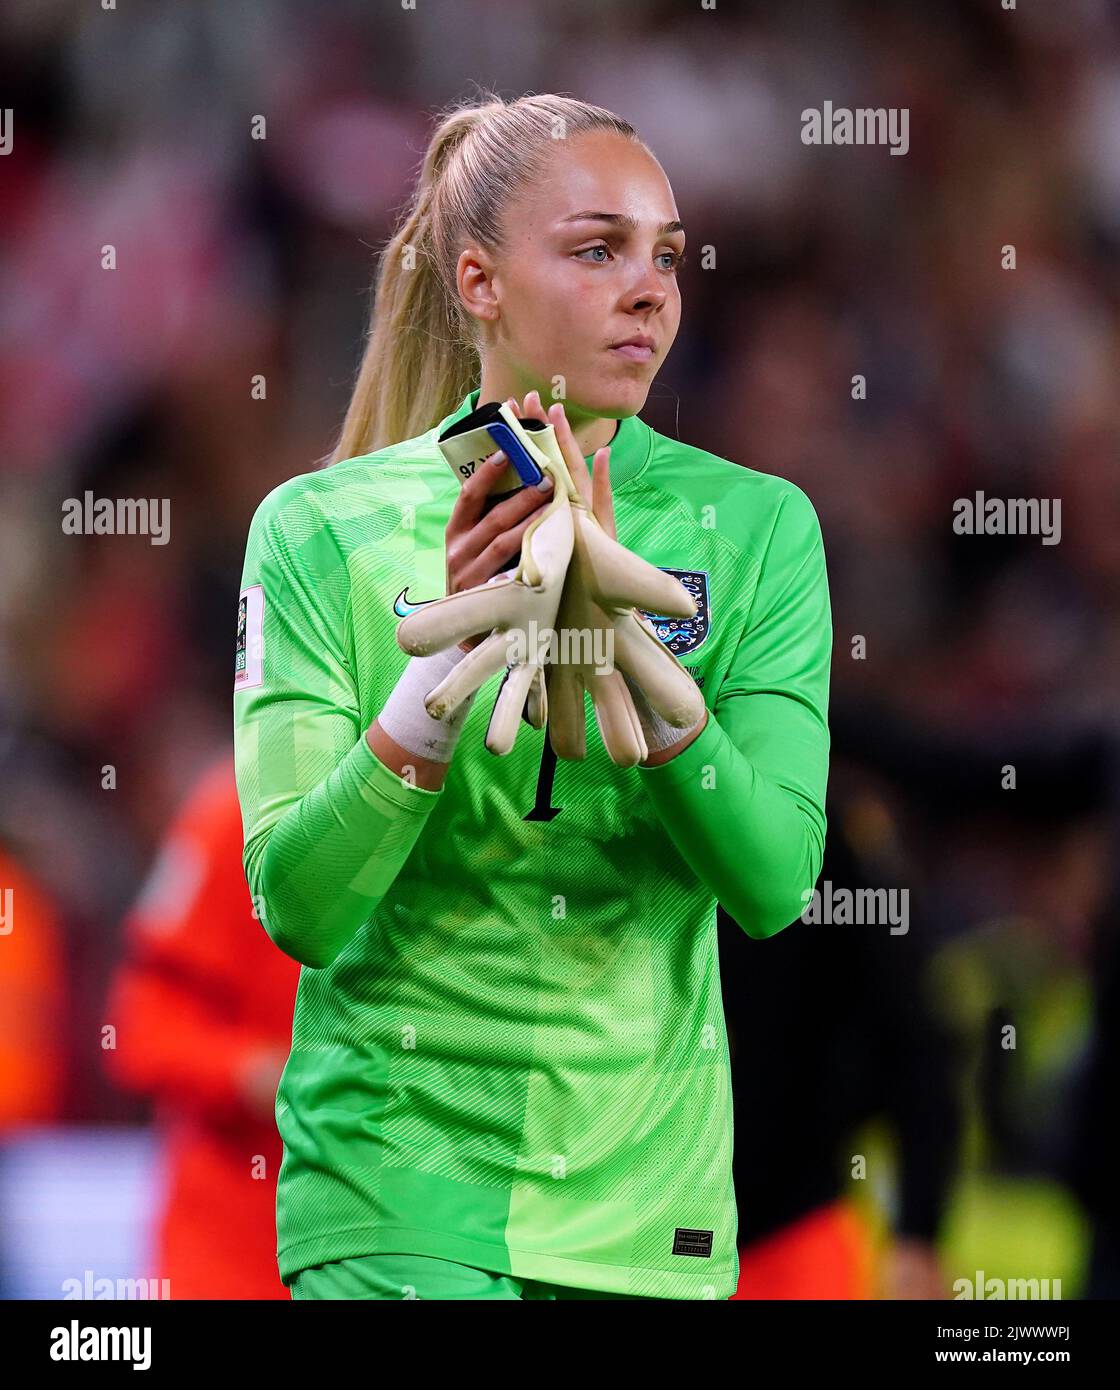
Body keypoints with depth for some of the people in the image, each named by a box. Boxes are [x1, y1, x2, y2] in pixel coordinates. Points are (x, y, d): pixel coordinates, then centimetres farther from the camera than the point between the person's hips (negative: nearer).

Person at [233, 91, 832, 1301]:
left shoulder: (753, 528, 2)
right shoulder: (321, 529, -2)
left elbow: (773, 884, -10)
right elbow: (297, 906, -10)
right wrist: (451, 653, -22)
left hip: (642, 1188, 3)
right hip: (398, 1178, -3)